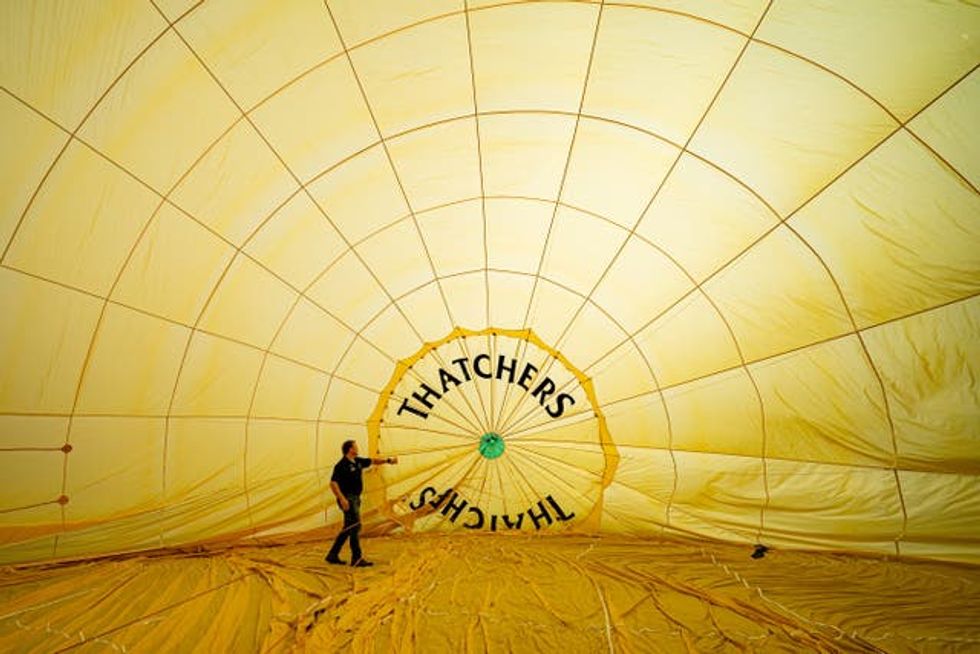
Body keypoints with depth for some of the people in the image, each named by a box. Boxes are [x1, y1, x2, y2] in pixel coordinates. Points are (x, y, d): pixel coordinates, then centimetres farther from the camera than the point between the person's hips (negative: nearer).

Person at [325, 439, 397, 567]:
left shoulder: (358, 461, 9)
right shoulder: (342, 465, -16)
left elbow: (373, 461, 20)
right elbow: (333, 483, -21)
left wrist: (388, 460, 11)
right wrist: (342, 499, -29)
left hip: (355, 498, 9)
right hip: (347, 499, -9)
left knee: (348, 528, 14)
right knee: (355, 527, -9)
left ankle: (332, 555, 22)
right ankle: (356, 559, -3)